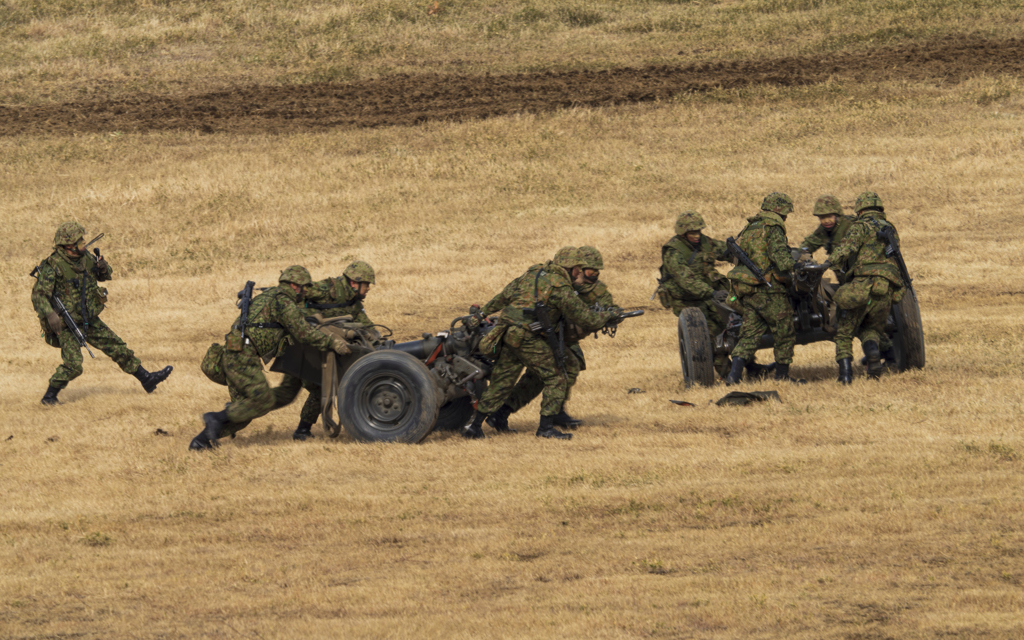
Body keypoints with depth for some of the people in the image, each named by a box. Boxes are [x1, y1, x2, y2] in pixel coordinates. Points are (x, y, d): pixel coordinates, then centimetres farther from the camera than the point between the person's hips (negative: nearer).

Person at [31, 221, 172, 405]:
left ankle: (147, 380, 18)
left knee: (118, 348, 9)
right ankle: (49, 396, 1)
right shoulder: (53, 266, -20)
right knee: (73, 365, -16)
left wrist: (104, 268, -8)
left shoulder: (85, 258, 1)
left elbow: (106, 276, 16)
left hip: (90, 321, 7)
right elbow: (39, 295, -25)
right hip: (67, 324, -7)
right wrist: (50, 315, -39)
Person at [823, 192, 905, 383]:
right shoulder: (891, 230, 24)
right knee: (872, 329, 24)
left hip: (863, 284, -5)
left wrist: (831, 262, -26)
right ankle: (873, 352, -9)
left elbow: (849, 244, -14)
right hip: (886, 293, 5)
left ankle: (845, 371, -9)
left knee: (844, 332, 9)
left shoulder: (861, 226, 5)